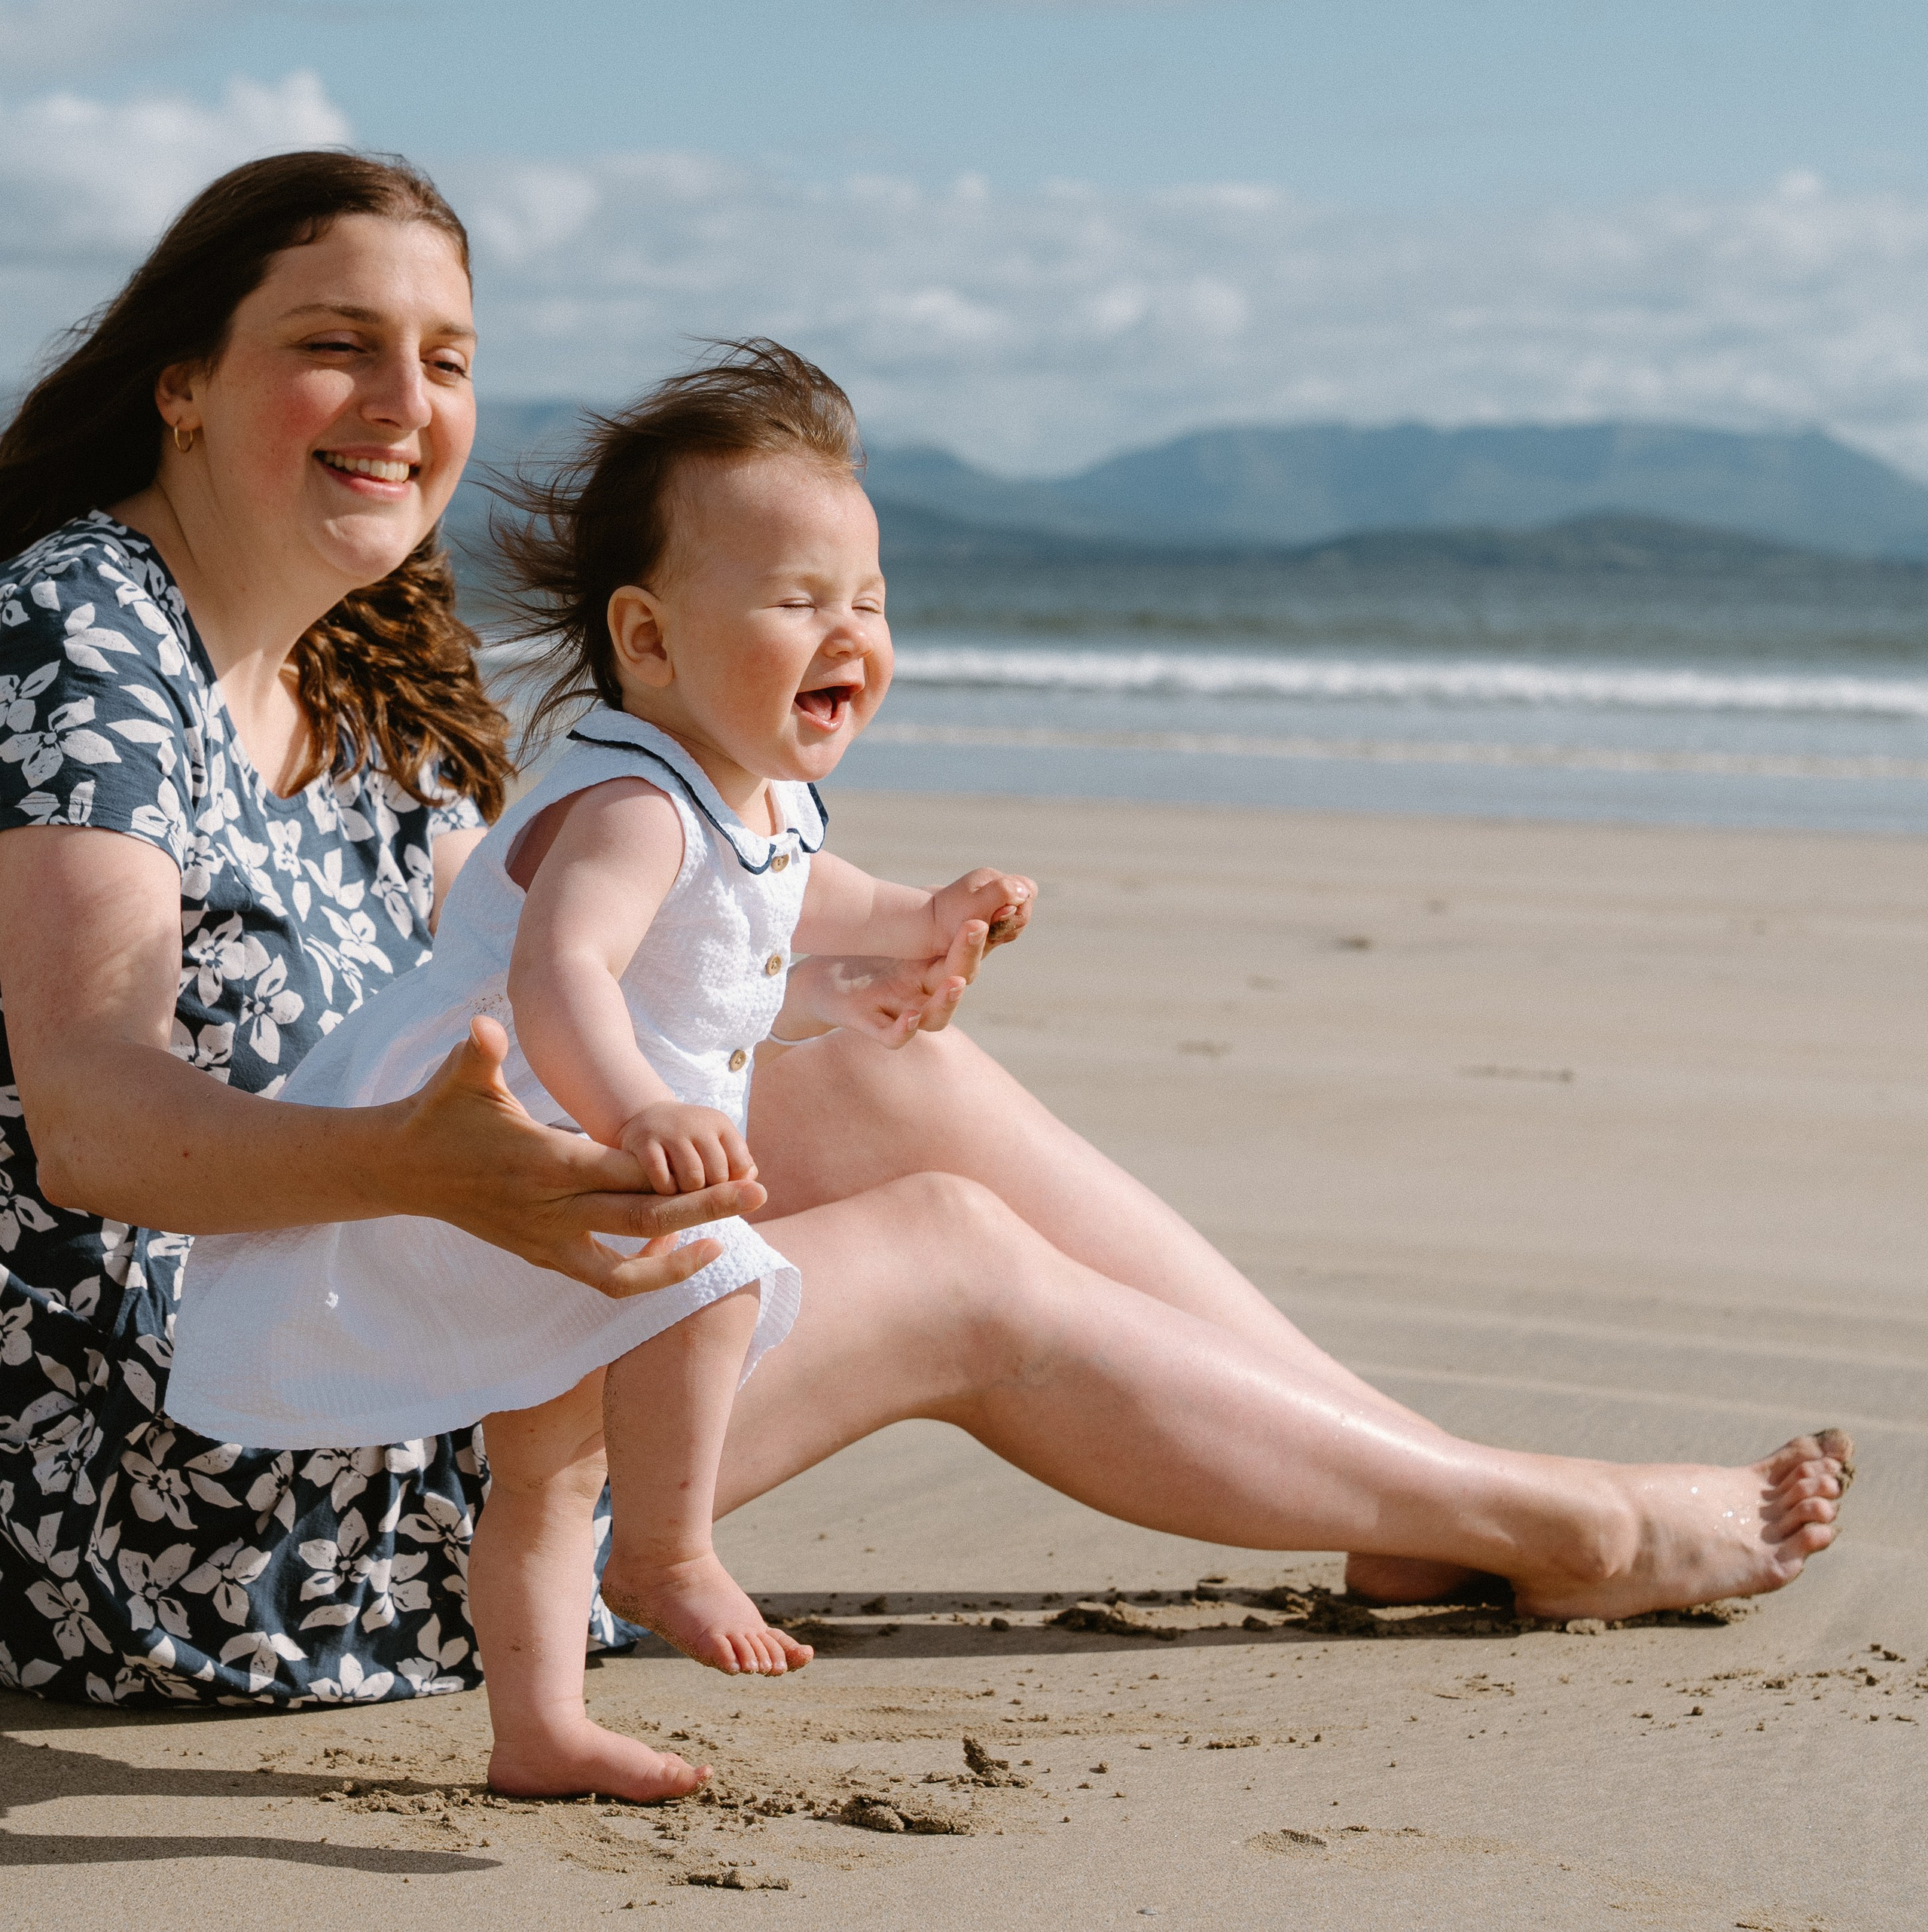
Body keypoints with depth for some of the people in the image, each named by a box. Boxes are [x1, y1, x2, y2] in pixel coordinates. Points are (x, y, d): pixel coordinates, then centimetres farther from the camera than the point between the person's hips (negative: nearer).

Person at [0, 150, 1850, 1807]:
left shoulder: (356, 685, 11)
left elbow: (518, 994, 13)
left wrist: (802, 1002, -4)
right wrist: (413, 1164, -49)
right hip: (187, 1520, -9)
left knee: (898, 1081, 1)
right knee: (951, 1262, -8)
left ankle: (1420, 1501, 9)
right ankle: (1566, 1529, 8)